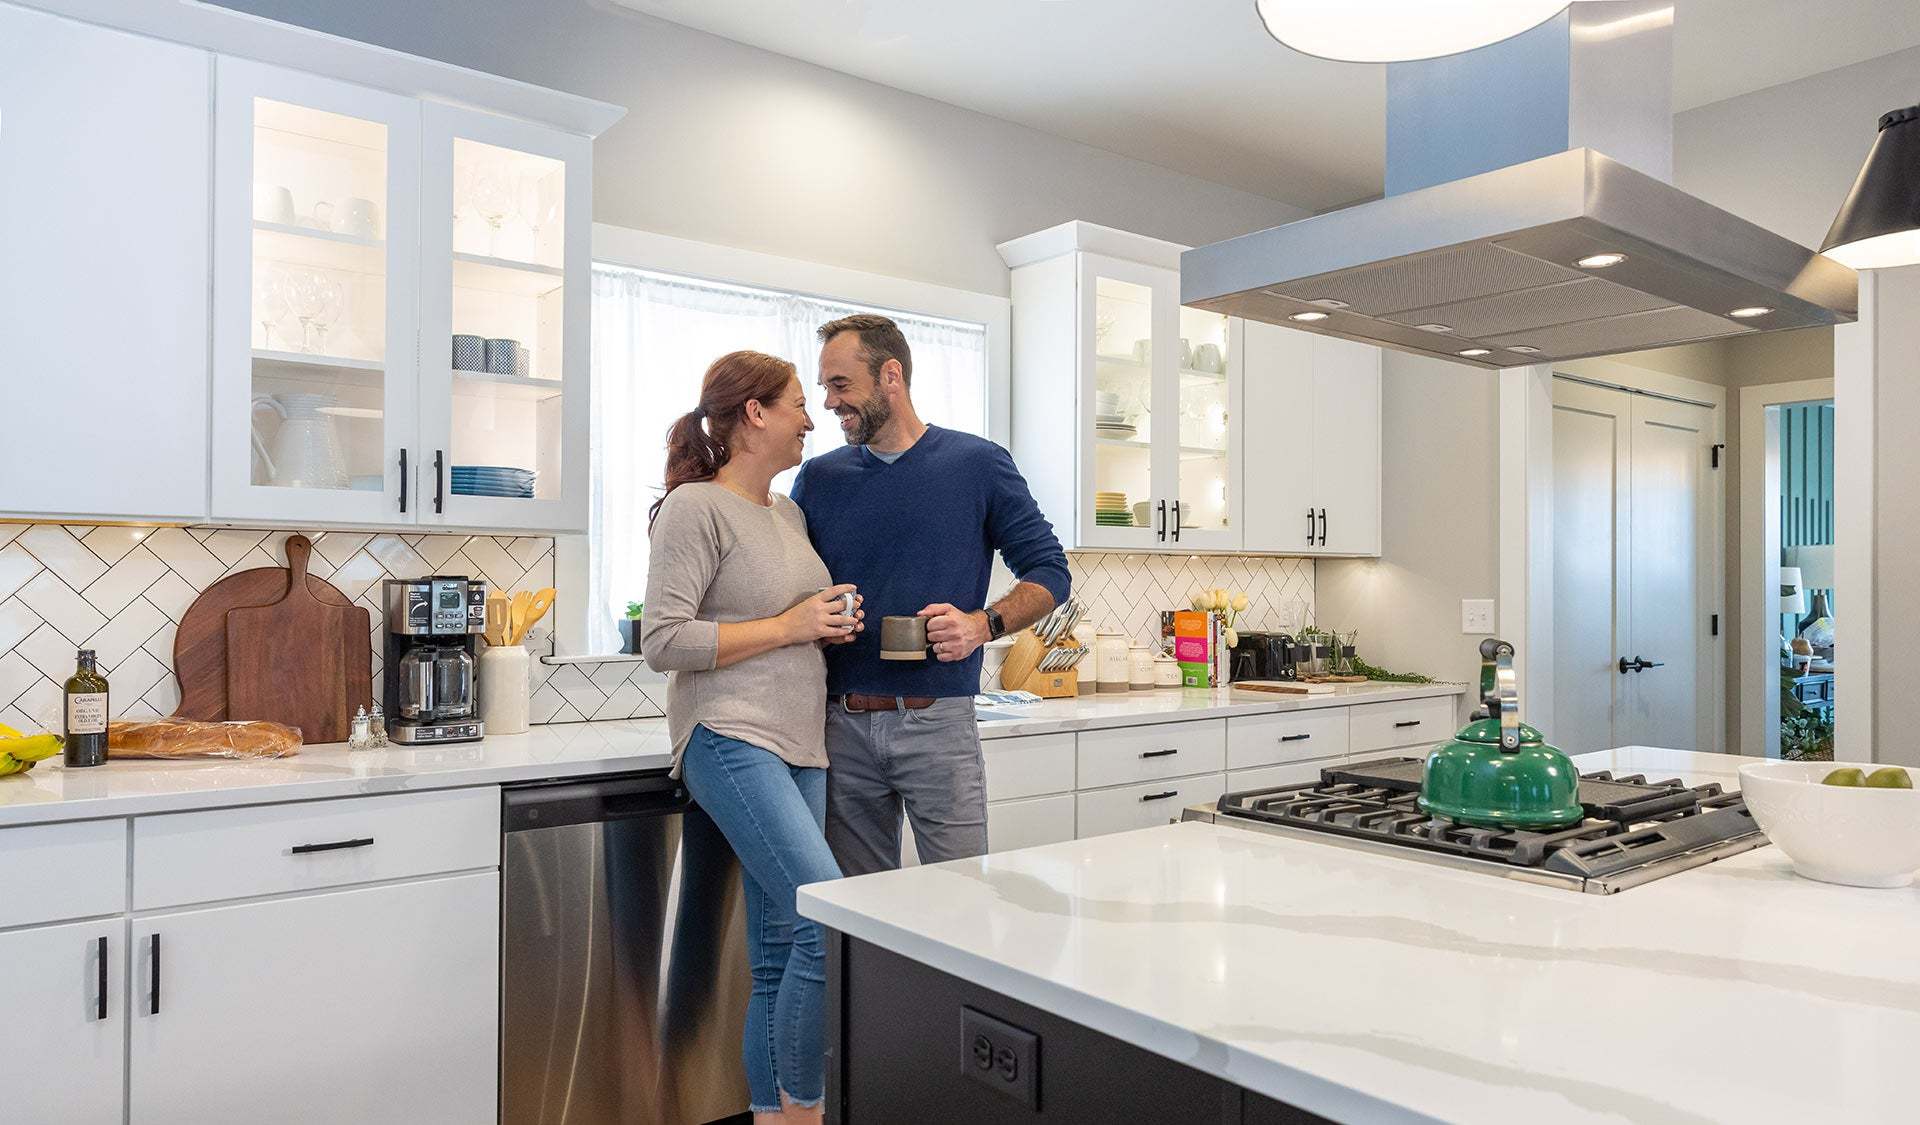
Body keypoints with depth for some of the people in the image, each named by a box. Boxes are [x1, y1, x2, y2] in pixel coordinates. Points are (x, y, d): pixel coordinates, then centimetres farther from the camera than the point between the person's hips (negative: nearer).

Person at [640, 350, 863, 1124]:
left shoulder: (789, 512, 16)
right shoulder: (695, 508, -7)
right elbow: (663, 642, -14)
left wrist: (831, 626, 6)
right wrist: (789, 627, -13)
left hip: (800, 748, 8)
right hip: (730, 741, -8)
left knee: (779, 956, 9)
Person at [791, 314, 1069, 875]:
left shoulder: (978, 464, 1)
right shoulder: (818, 479, 9)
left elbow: (1049, 572, 3)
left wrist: (984, 624, -14)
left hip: (937, 722, -2)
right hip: (842, 726, 3)